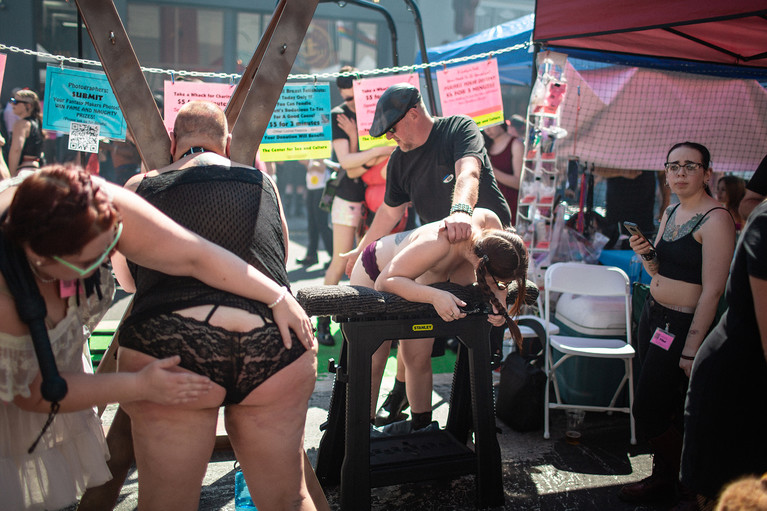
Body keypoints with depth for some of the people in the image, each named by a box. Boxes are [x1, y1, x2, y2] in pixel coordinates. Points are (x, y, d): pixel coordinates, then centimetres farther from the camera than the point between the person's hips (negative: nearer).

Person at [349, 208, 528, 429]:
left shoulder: (490, 223, -27)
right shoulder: (438, 244, -46)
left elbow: (499, 281, -10)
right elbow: (385, 281, -43)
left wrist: (498, 301, -29)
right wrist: (435, 296, -53)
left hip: (416, 283, 6)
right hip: (374, 275, -6)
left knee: (419, 357, 3)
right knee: (372, 362, -8)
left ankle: (422, 427, 19)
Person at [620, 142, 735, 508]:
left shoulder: (715, 220, -16)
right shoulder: (670, 212, 10)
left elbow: (712, 290, -20)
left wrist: (691, 350, -21)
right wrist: (645, 254, -6)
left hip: (681, 326, -8)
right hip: (653, 314, 8)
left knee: (647, 410, -2)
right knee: (669, 408, 15)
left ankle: (667, 480, 22)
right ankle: (671, 474, 30)